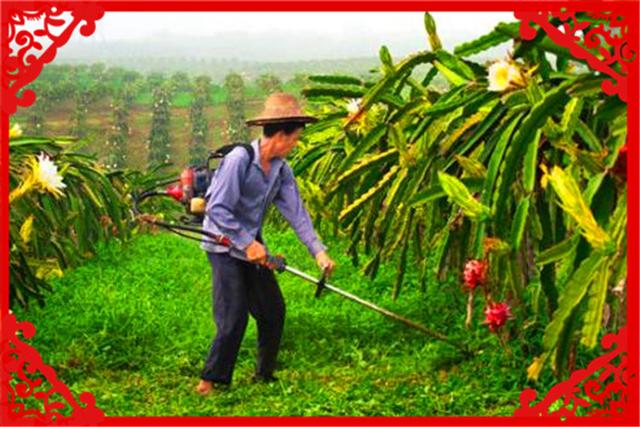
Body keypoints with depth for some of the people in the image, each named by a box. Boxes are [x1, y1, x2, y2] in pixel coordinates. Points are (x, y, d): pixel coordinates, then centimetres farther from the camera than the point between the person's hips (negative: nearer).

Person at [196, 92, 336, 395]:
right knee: (234, 318, -11)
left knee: (273, 311, 9)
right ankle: (211, 380, 3)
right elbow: (217, 209, -24)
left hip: (252, 245, 8)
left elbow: (296, 211, -2)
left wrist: (318, 251, -11)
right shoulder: (239, 159, -22)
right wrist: (247, 243, -21)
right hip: (224, 245, -8)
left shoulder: (281, 170, 1)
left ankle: (265, 375, 24)